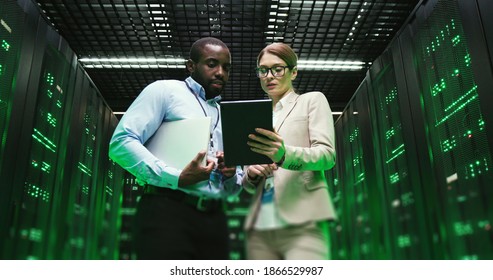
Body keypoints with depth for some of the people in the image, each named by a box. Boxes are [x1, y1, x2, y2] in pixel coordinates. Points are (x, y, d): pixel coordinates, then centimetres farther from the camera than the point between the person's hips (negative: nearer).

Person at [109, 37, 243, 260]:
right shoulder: (165, 90, 5)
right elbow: (121, 142, -9)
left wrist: (231, 175, 0)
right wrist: (177, 177, -18)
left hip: (213, 220, 7)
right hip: (167, 213, -6)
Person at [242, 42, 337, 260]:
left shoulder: (312, 100, 12)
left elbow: (327, 154, -4)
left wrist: (284, 155, -23)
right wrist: (251, 173, -4)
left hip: (302, 224, -4)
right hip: (259, 228, 5)